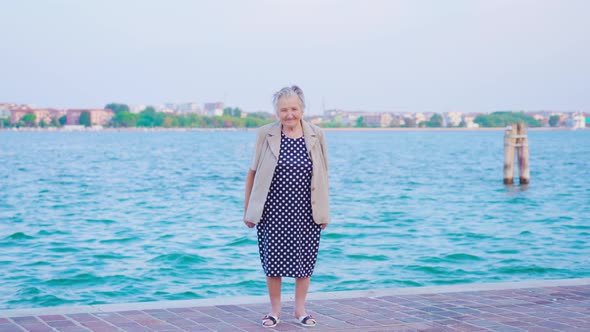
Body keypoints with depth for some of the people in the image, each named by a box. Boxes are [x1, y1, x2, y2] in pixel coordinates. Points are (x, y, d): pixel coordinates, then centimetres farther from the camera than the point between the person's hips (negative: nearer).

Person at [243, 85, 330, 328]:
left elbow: (322, 175, 5)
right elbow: (253, 172, 1)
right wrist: (247, 208, 1)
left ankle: (300, 308, 26)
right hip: (274, 210, -1)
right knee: (273, 260, 5)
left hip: (306, 212, 1)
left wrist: (324, 212, 6)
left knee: (304, 258, 10)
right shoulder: (265, 134, -5)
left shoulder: (316, 135, -1)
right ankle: (275, 310, 21)